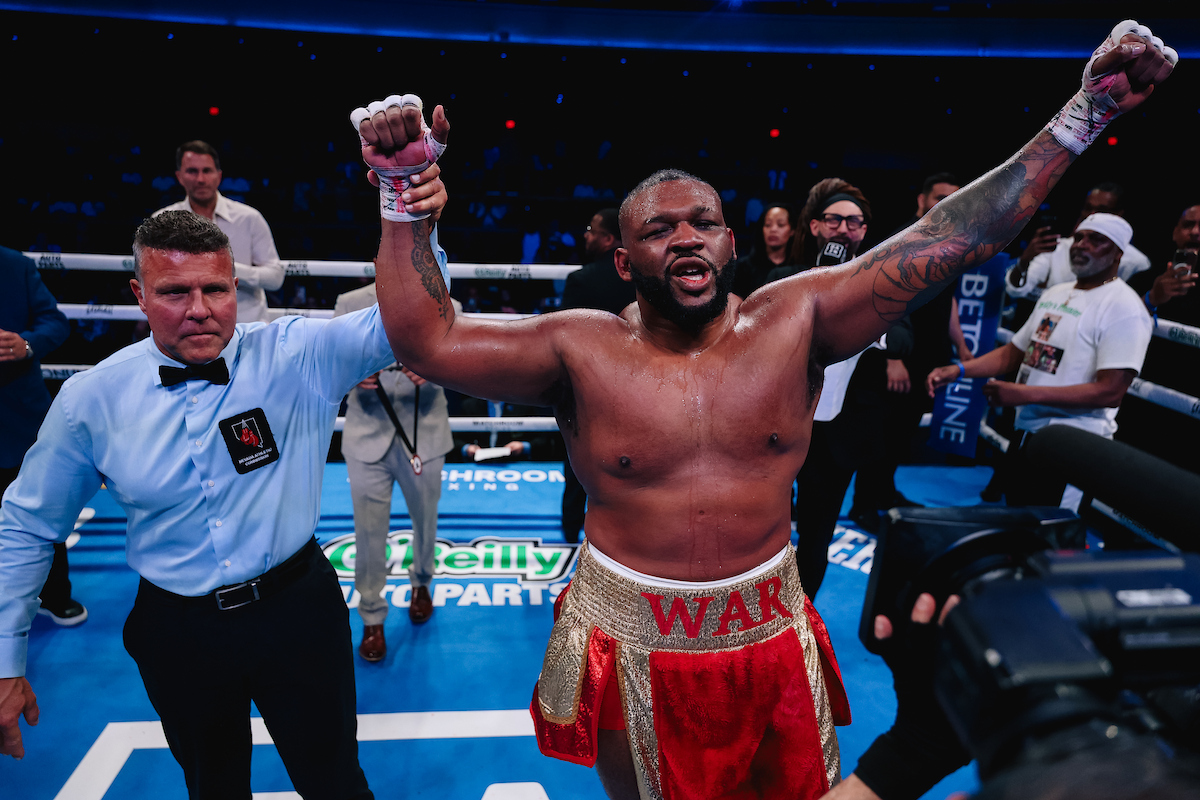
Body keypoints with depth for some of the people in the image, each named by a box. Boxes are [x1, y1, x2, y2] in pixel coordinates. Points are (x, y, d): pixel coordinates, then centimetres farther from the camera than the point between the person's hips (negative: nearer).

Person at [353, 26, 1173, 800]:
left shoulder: (794, 321, -8)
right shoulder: (581, 350, -13)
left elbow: (950, 238, -10)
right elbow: (427, 340, -16)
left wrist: (1082, 117, -11)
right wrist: (403, 195, -24)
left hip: (771, 630, 2)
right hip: (635, 639, -1)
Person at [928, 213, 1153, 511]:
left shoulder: (1123, 307, -13)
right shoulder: (1054, 294, 13)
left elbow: (1111, 392, -21)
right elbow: (1014, 352, 17)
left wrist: (1026, 394, -25)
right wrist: (958, 370, 1)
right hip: (1025, 431, 8)